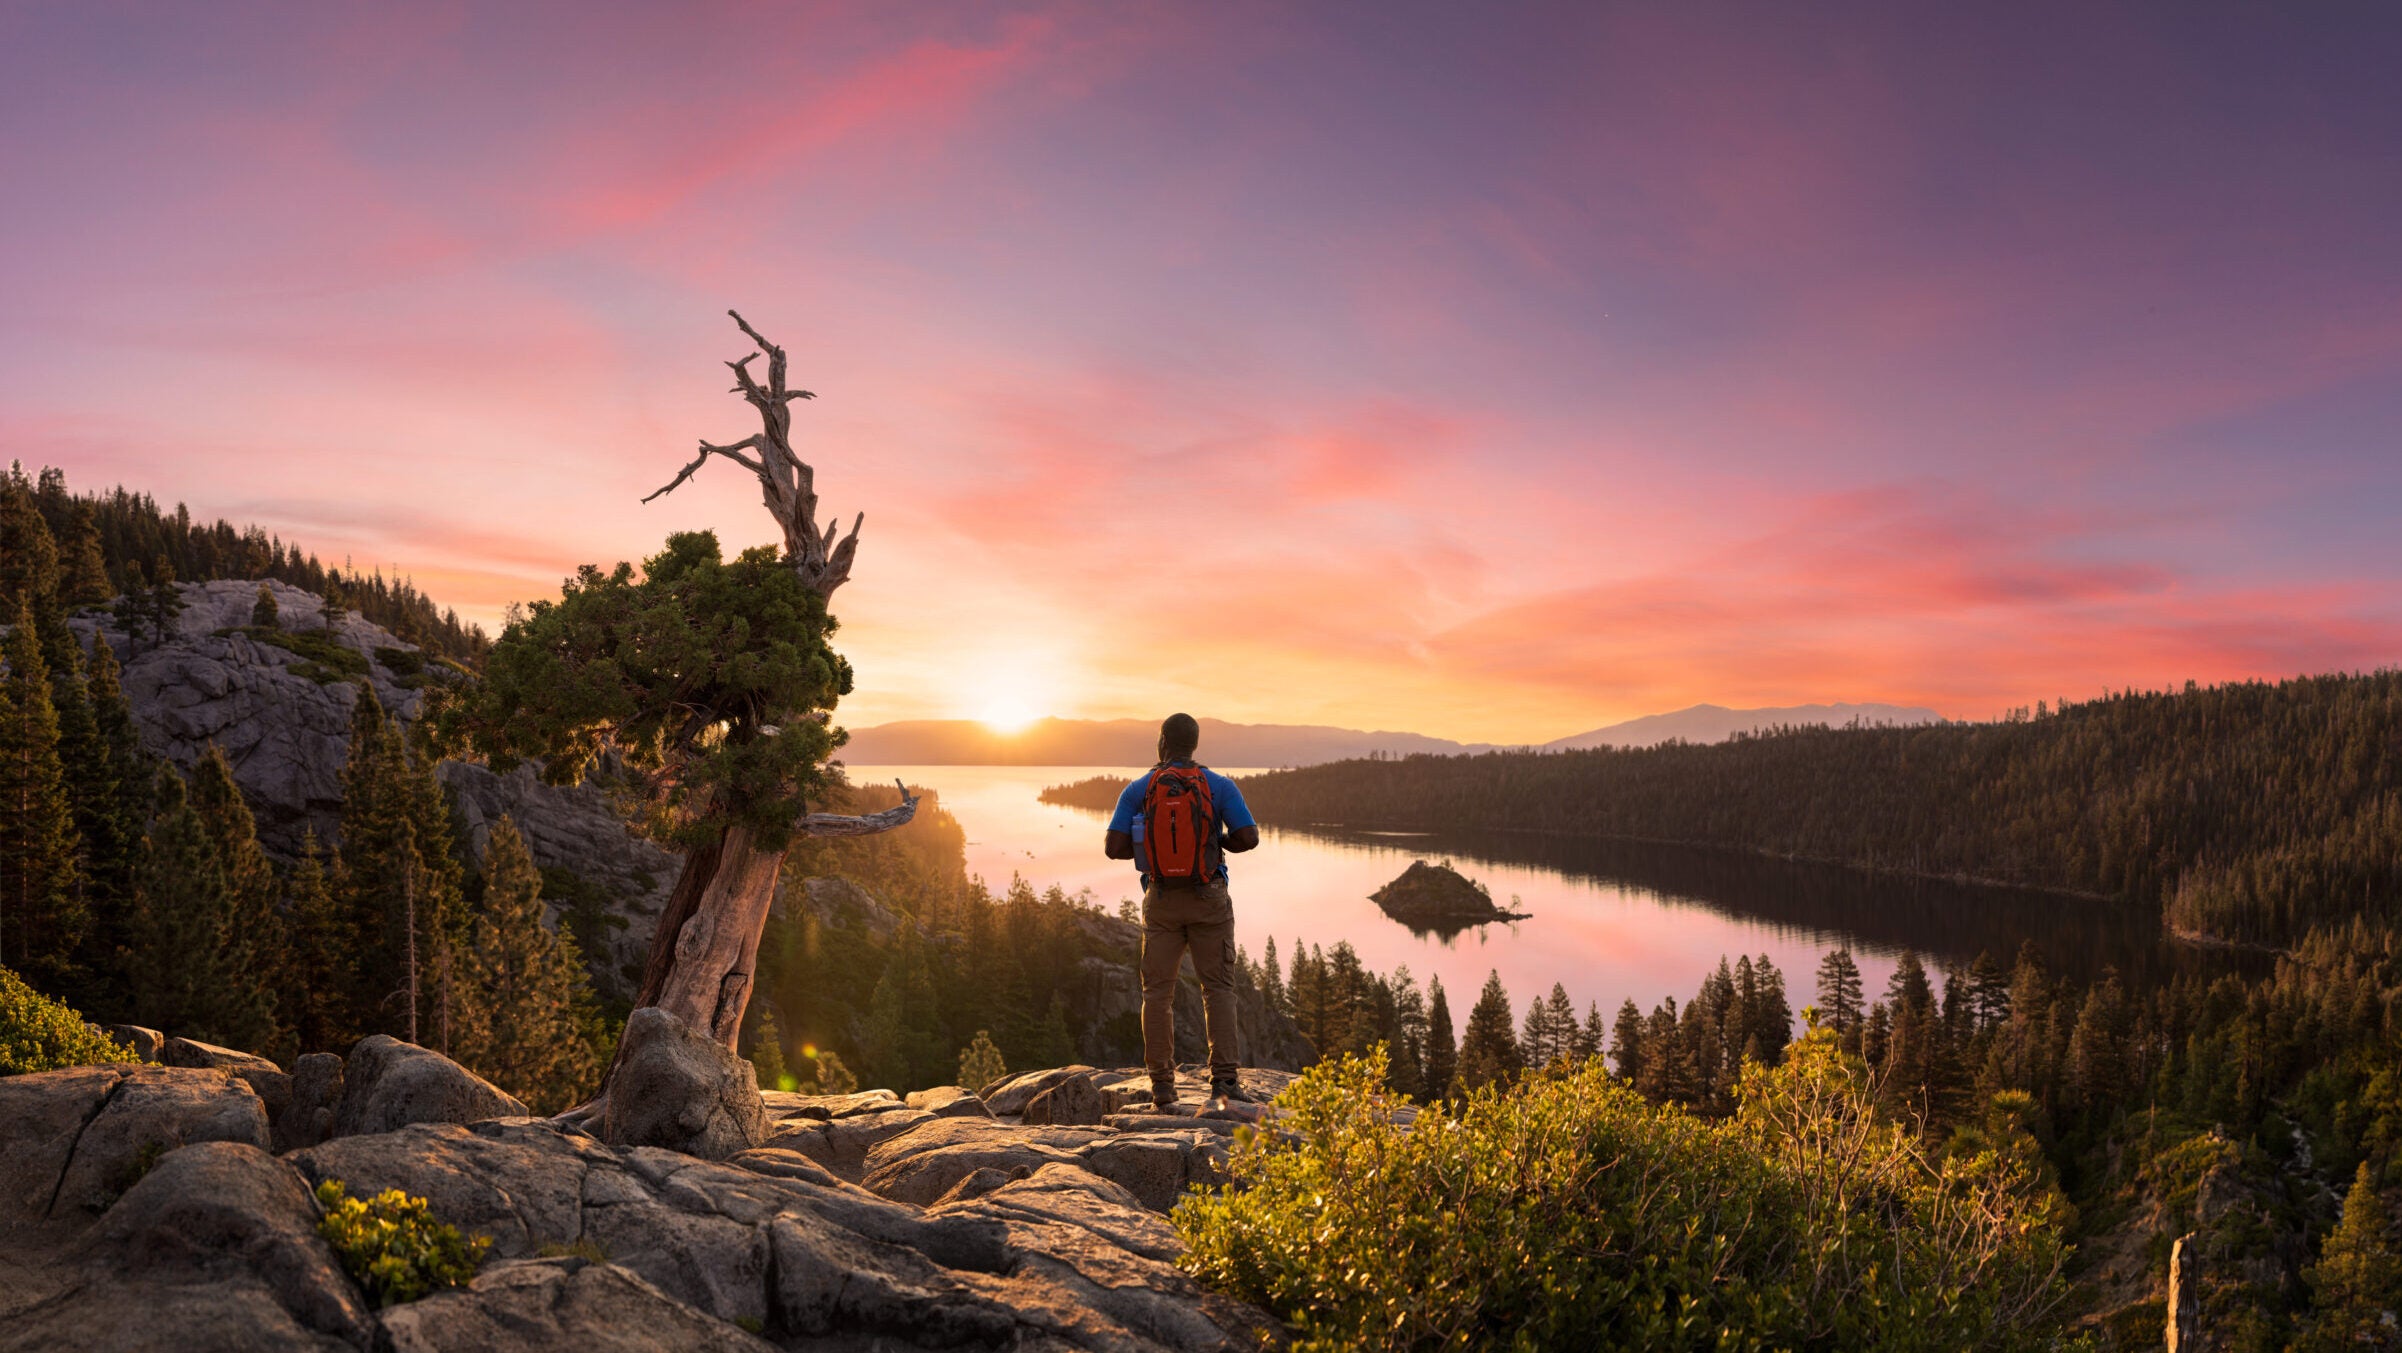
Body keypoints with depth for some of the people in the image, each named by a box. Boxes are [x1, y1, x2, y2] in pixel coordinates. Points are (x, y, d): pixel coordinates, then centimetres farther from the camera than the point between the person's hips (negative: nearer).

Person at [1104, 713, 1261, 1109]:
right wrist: (1217, 841, 9)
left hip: (1161, 900, 1)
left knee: (1158, 991, 8)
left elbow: (1113, 848, -8)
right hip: (1208, 898, -1)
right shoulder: (1220, 786, -3)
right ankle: (1224, 1077, -4)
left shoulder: (1137, 789, -1)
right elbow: (1249, 838, -12)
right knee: (1218, 987, 6)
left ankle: (1162, 1087, 6)